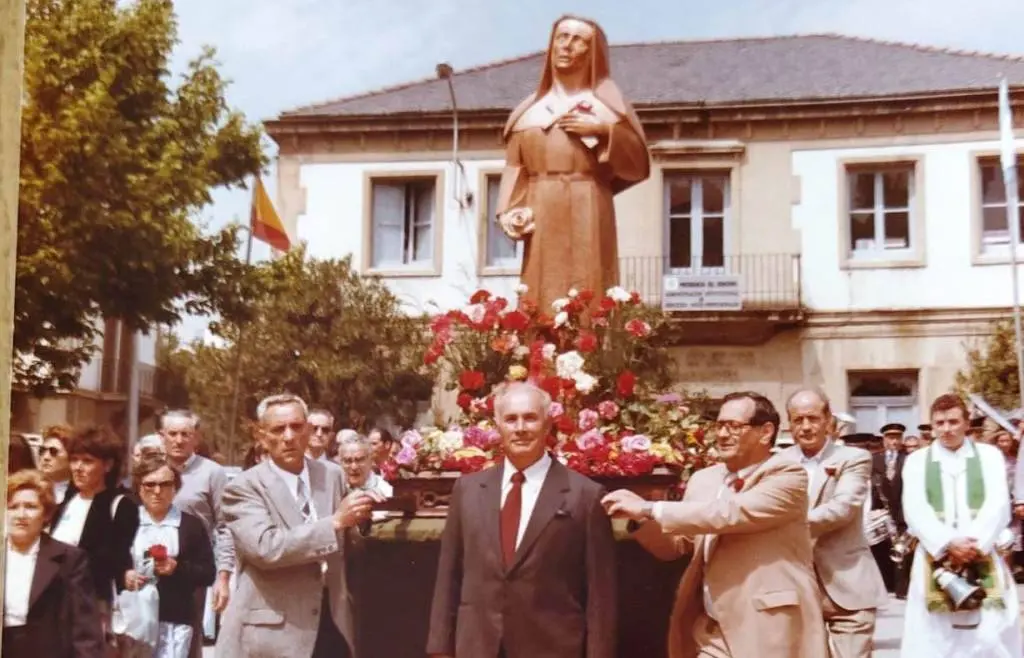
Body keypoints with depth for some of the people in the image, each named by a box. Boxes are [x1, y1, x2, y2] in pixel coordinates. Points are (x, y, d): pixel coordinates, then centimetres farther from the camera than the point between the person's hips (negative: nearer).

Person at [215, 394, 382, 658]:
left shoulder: (331, 475, 8)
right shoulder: (244, 487, -8)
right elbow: (265, 548, -23)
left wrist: (358, 517, -3)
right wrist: (336, 521, -23)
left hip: (333, 626, 5)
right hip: (273, 633, -5)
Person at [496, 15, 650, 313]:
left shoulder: (607, 101, 11)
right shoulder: (529, 109, 17)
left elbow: (639, 163, 6)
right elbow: (515, 167, 11)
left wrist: (606, 130, -8)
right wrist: (510, 212, -5)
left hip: (588, 211, -2)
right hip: (542, 215, 2)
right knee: (542, 297, -4)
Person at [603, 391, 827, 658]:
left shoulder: (787, 475, -9)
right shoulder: (703, 479, 11)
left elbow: (731, 513, -24)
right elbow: (674, 545, 17)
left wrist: (649, 509, -21)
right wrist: (640, 518, -5)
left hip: (770, 629, -6)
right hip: (711, 632, 6)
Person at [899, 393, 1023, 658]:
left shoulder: (989, 455, 10)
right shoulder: (917, 460, 10)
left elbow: (998, 506, -1)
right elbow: (915, 510, -2)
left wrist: (974, 545, -15)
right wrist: (948, 543, -16)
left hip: (983, 557, 0)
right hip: (935, 557, 0)